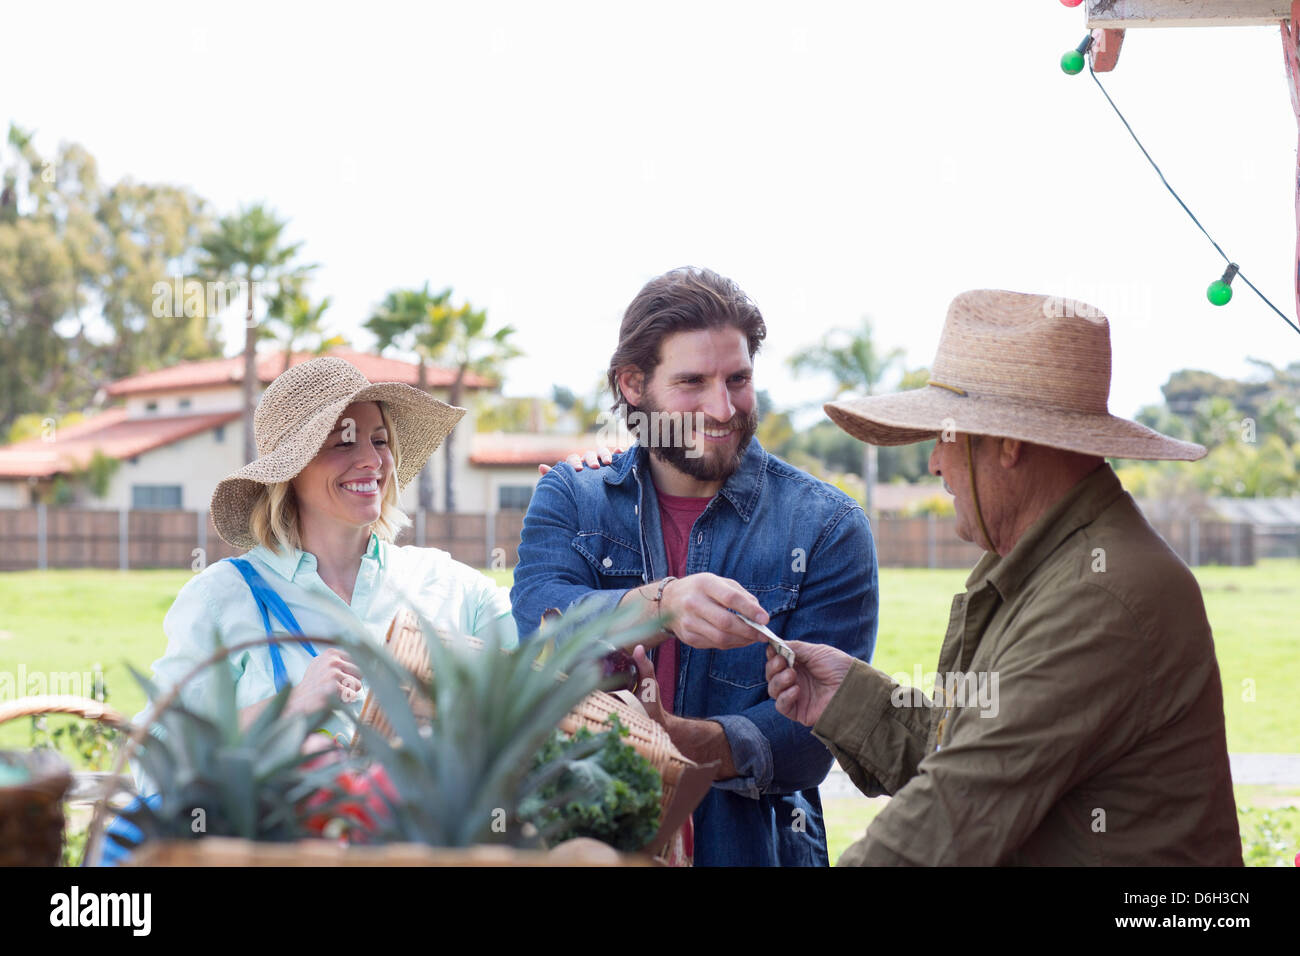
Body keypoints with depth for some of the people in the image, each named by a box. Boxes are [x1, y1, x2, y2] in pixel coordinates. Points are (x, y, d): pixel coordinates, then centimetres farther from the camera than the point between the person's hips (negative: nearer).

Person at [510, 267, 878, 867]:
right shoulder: (569, 498, 6)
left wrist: (676, 740, -27)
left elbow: (813, 727, -9)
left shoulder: (827, 526, 0)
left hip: (749, 844, -2)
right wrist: (659, 604, -32)